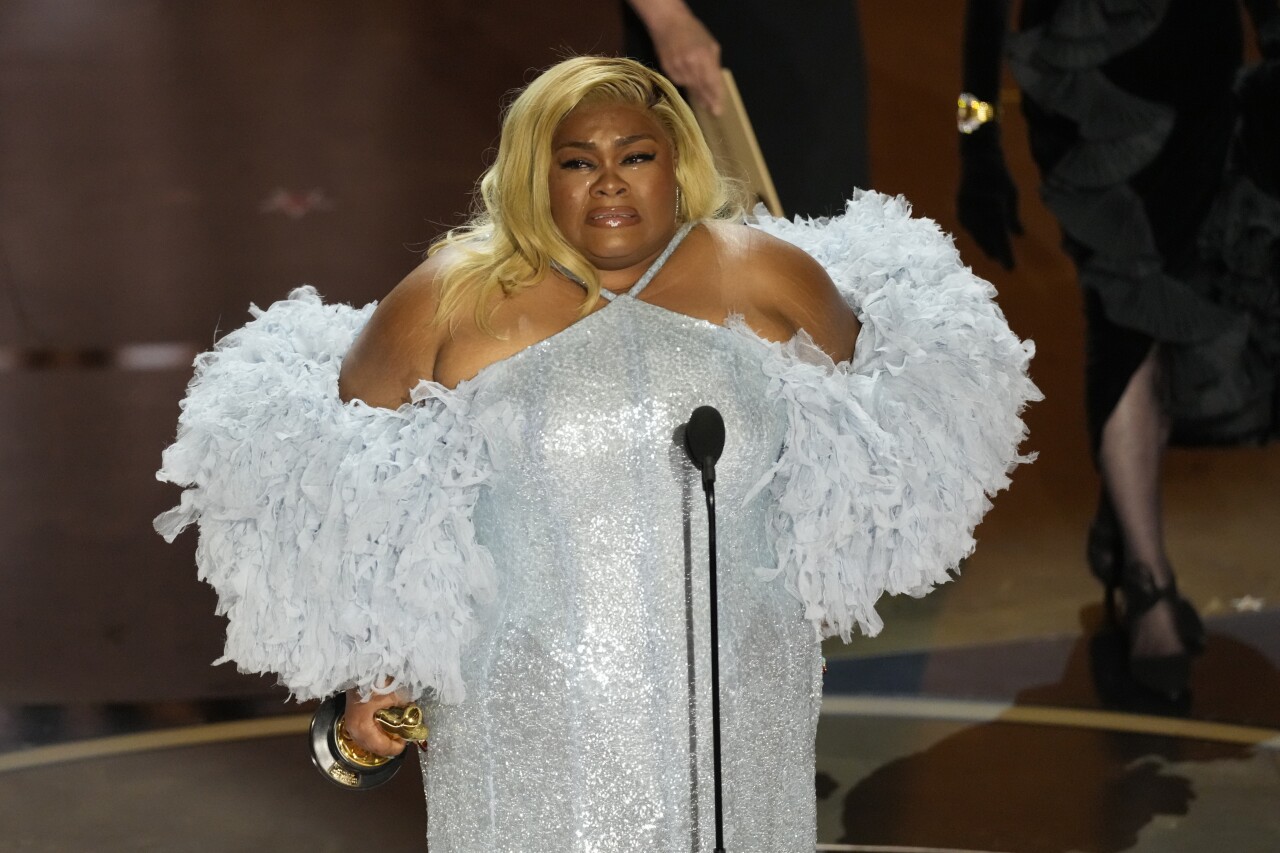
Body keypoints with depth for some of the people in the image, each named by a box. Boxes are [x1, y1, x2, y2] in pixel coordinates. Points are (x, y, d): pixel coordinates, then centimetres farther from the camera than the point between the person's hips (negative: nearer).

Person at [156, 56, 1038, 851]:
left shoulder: (766, 277, 1)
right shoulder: (452, 299, -2)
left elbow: (869, 413, 18)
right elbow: (341, 480, 6)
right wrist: (367, 663, 4)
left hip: (736, 725, 2)